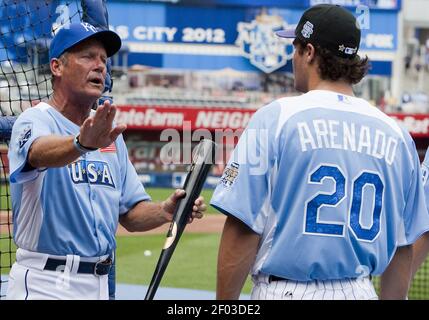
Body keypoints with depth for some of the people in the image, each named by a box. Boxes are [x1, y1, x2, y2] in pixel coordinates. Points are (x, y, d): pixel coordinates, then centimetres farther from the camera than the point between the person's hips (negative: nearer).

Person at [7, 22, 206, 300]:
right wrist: (82, 143, -52)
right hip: (44, 284, -7)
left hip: (99, 284, 7)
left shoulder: (108, 133, 15)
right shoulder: (36, 120, -7)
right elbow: (40, 152, -32)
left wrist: (166, 211, -7)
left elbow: (130, 214, 13)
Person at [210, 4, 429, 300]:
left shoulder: (275, 118, -5)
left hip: (285, 291, -4)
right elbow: (403, 245, 11)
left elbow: (242, 232, -9)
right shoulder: (397, 134, 8)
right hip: (360, 293, 5)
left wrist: (223, 309, -3)